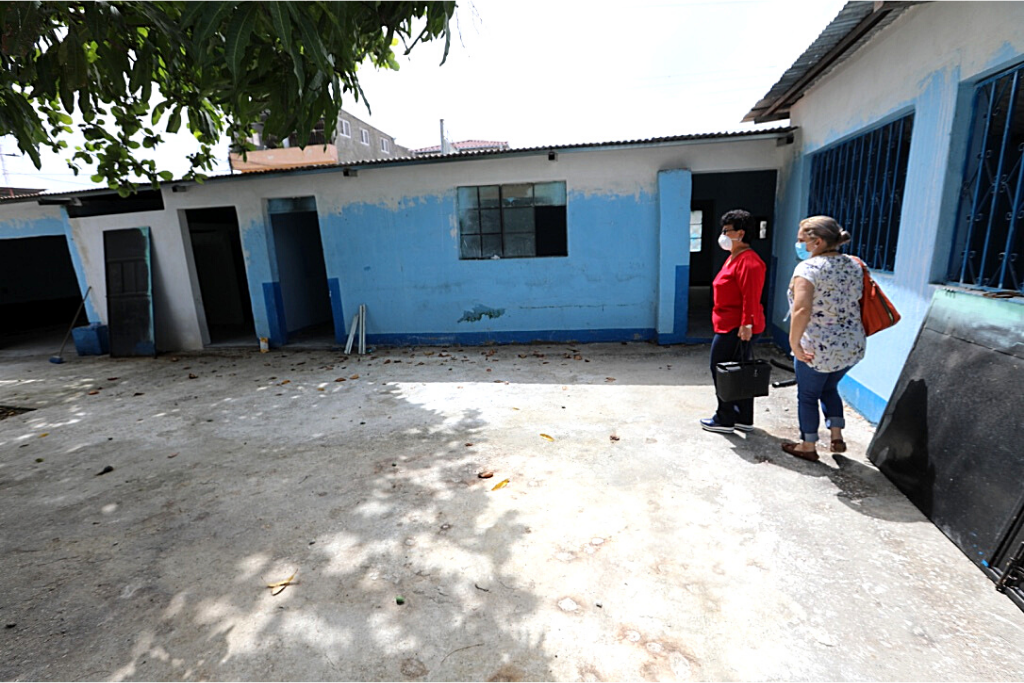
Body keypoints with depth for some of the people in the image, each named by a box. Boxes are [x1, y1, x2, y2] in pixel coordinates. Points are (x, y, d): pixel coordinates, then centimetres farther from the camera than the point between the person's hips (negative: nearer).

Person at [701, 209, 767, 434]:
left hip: (736, 329, -11)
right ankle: (744, 419, 25)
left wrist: (746, 324, -25)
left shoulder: (748, 261, -17)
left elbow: (750, 297, -23)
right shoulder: (734, 257, 16)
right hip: (729, 326, 11)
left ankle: (725, 420, 11)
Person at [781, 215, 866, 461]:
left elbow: (801, 310, -31)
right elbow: (859, 303, 14)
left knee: (808, 395, 12)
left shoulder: (808, 267, -18)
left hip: (816, 349, -7)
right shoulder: (854, 265, 5)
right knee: (829, 388, 28)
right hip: (852, 347, 7)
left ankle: (808, 446, 24)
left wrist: (794, 343, -25)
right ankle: (837, 436, 29)